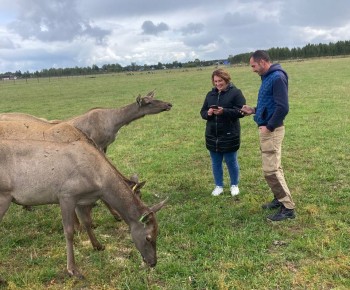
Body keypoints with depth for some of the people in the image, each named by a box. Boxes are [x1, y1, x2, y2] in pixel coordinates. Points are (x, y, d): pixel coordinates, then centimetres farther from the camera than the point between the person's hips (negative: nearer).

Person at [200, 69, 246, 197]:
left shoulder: (235, 92, -6)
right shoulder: (210, 94, 11)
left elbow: (241, 111, -14)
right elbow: (202, 112, 12)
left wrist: (224, 111, -25)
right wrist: (208, 113, -12)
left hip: (229, 135, -5)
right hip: (212, 135, 5)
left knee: (231, 161, 7)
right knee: (216, 163, 12)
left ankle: (234, 185, 26)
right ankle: (219, 186, 27)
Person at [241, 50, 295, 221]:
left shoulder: (277, 77, -18)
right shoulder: (267, 77, 12)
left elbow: (283, 107, -25)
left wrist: (269, 126, -19)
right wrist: (254, 110, 11)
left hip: (271, 130, -10)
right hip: (266, 129, 10)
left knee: (271, 170, -8)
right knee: (273, 167, 17)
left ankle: (288, 208, 1)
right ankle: (280, 199, 30)